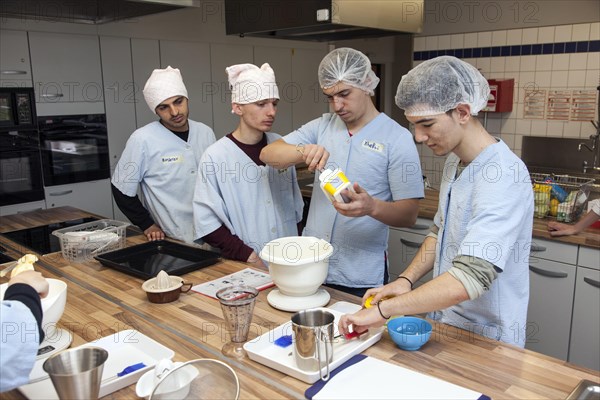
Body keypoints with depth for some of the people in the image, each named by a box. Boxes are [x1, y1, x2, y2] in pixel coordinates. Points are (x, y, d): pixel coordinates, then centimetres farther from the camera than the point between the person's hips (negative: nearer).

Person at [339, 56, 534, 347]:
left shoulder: (503, 176, -27)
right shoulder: (454, 162, 2)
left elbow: (470, 279, -35)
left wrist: (383, 309, -31)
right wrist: (406, 280, -3)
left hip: (486, 339, -7)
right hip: (445, 322, 7)